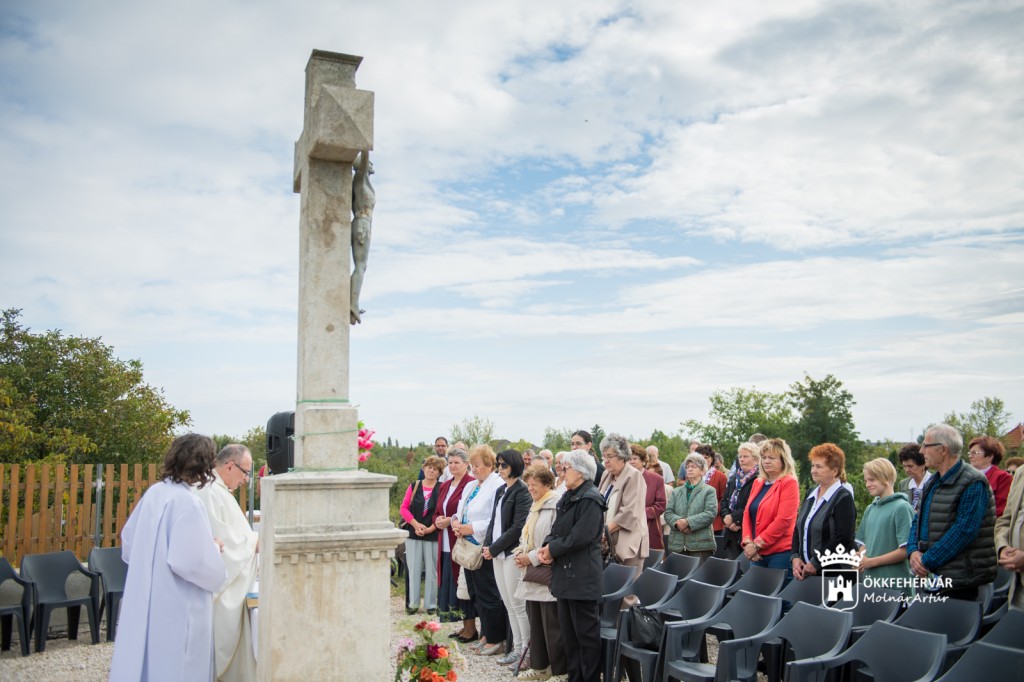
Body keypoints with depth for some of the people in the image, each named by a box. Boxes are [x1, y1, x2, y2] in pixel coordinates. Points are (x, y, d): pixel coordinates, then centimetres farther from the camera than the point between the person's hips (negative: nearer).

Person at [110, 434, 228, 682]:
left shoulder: (154, 493, 3)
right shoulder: (187, 502, -21)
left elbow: (128, 543, 14)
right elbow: (191, 561, -24)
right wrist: (214, 550, -6)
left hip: (144, 600, 8)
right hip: (177, 606, -8)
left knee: (147, 661, 18)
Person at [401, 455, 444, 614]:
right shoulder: (414, 487, 8)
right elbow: (403, 508, 3)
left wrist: (431, 528, -14)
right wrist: (415, 524, -10)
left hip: (433, 534, -2)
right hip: (413, 533, 2)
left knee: (432, 570, 3)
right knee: (413, 569, 5)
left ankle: (431, 604, 12)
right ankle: (412, 603, 14)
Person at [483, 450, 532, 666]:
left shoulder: (521, 492, -11)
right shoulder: (500, 491, 14)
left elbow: (517, 527, -16)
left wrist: (494, 548, -12)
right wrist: (487, 544, 1)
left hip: (512, 553, -8)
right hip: (498, 554, 8)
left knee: (517, 604, -3)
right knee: (508, 604, 12)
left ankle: (527, 649, 5)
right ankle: (517, 647, 20)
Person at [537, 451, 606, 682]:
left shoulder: (590, 499, -16)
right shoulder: (568, 497, 14)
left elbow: (580, 537, -23)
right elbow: (558, 529, 15)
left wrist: (553, 549, -13)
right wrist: (547, 546, -4)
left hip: (582, 576, -10)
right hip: (565, 573, 10)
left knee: (586, 633, 1)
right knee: (568, 631, 16)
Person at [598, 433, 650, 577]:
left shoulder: (634, 477, -9)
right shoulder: (607, 475, 14)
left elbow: (629, 513, -16)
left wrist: (605, 531, -14)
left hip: (628, 545, -6)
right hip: (608, 543, 7)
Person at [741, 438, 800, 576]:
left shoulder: (789, 483, -7)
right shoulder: (757, 483, 13)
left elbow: (783, 520, -14)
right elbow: (747, 514, 13)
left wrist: (757, 544, -13)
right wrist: (747, 542, -3)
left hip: (781, 553, -6)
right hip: (757, 554, 6)